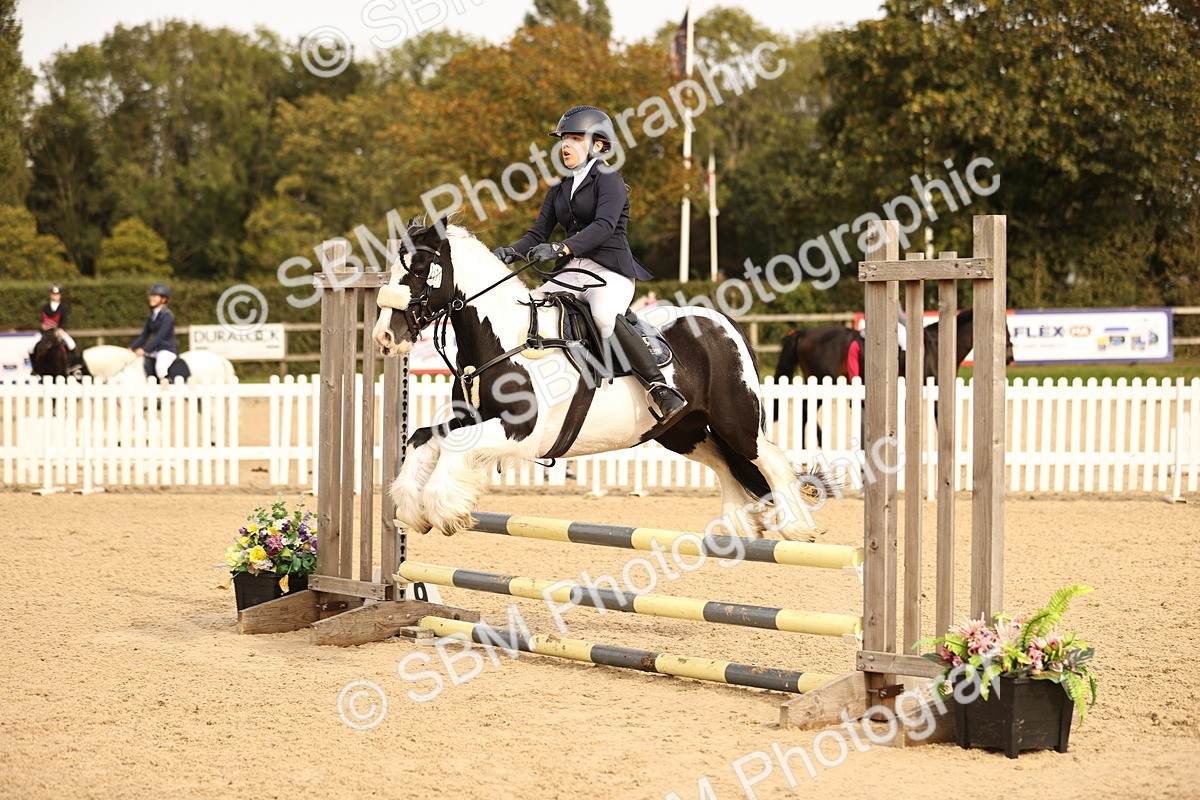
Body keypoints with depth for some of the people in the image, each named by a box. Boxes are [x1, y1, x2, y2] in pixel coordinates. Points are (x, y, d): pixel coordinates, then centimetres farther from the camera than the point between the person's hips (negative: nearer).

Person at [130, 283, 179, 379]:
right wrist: (132, 348, 6)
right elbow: (144, 335, 17)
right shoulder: (152, 316, 13)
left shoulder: (167, 315, -13)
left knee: (159, 367, -34)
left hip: (168, 350, -9)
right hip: (155, 350, 9)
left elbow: (160, 336, -21)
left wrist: (144, 349, -24)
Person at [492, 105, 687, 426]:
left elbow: (604, 225, -19)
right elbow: (538, 234, 14)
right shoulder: (559, 191, 20)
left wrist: (561, 248, -32)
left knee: (605, 316, -36)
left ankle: (663, 391, -37)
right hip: (573, 272, 8)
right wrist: (511, 252, -8)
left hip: (610, 270, -8)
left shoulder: (608, 179, -2)